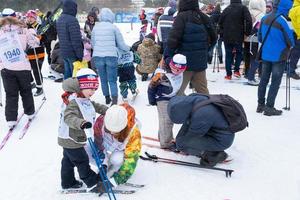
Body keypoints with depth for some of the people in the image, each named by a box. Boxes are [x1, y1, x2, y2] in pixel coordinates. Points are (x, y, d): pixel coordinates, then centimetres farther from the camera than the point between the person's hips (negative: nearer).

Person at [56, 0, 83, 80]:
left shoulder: (59, 20, 12)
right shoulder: (72, 20, -17)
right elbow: (76, 39, -19)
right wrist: (80, 54, -16)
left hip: (63, 52, 9)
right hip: (72, 53, -9)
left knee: (67, 73, 15)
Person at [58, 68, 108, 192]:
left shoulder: (85, 100, 5)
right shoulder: (73, 102, -27)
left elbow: (97, 106, 20)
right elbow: (69, 117, -41)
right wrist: (81, 123, -57)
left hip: (70, 140, 10)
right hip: (71, 140, -10)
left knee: (69, 161, 22)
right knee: (82, 161, 0)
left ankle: (68, 182, 38)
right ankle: (93, 184, 10)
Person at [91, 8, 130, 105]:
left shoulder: (95, 27, 8)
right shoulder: (113, 27, -1)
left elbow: (93, 44, 15)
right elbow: (121, 44, 3)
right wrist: (129, 48, 22)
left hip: (97, 56, 3)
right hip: (111, 56, -3)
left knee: (103, 79, 15)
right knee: (112, 80, 0)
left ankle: (107, 99, 26)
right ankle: (114, 100, -13)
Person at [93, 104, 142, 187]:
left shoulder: (134, 133, -38)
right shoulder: (102, 121, -32)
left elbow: (131, 161, -36)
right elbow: (97, 139, -11)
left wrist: (114, 181, -39)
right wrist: (104, 163, -13)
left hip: (122, 151, -3)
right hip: (105, 147, 4)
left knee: (117, 159, -34)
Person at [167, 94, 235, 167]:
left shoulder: (201, 115, -34)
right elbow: (187, 123, 6)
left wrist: (178, 144, 0)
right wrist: (178, 138, 7)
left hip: (221, 141, -9)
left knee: (184, 143, -17)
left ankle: (212, 155, -1)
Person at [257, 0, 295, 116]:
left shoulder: (264, 18, 1)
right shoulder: (283, 21, -18)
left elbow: (260, 37, 11)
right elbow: (290, 41, -11)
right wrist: (290, 46, 9)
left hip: (265, 55, 6)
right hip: (279, 56, -6)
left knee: (264, 79, 14)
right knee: (275, 82, 2)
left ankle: (261, 105, 22)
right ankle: (269, 108, 5)